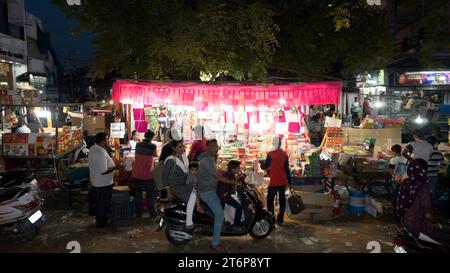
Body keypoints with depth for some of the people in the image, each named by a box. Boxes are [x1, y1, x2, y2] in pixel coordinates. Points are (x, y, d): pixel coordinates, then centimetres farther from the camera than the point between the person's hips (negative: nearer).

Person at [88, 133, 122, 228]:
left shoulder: (93, 149, 1)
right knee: (103, 204, 9)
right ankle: (101, 223, 24)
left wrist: (113, 164, 10)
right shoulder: (101, 153, -30)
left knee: (99, 202, 24)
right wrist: (116, 167, -19)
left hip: (97, 182, 9)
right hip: (103, 184, -9)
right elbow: (103, 172, -31)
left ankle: (101, 219, 40)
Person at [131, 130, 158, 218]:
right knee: (150, 194, 9)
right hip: (147, 174, -3)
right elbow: (155, 155, 7)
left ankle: (138, 213, 20)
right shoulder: (153, 146, -11)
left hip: (136, 174, 4)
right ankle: (152, 213, 15)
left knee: (138, 194, 13)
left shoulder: (138, 144, 1)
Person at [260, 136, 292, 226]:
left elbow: (265, 166, -8)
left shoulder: (270, 154, -11)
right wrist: (289, 180, 9)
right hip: (283, 182, 4)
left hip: (274, 182, -4)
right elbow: (287, 168, 3)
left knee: (270, 200, 6)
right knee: (282, 200, 12)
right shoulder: (284, 154, 1)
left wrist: (261, 165, 14)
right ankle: (280, 220, 16)